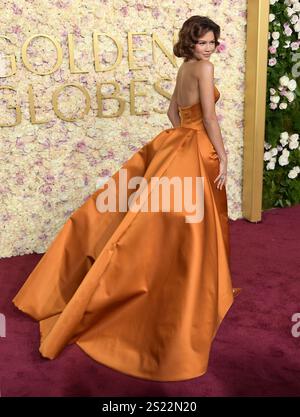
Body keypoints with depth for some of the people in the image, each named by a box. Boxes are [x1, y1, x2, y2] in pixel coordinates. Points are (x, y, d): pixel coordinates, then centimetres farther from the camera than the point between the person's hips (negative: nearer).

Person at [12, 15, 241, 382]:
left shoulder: (184, 68, 14)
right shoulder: (203, 68, -14)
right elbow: (209, 117, -18)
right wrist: (223, 157, -13)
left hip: (180, 147, 9)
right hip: (194, 153, -9)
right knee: (187, 231, -3)